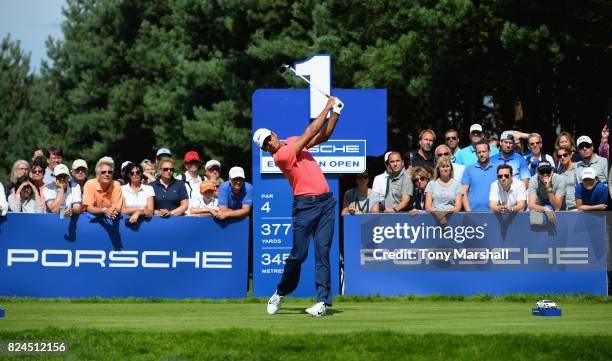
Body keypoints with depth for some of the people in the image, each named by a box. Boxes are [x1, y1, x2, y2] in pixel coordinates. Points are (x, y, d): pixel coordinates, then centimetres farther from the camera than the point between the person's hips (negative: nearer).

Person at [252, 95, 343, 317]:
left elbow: (322, 136, 19)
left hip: (326, 202, 6)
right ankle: (281, 293, 19)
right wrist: (327, 107, -7)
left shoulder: (292, 141, 13)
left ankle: (323, 301, -6)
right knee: (298, 254, -3)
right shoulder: (280, 156, -12)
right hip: (305, 205, -6)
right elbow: (310, 133, -13)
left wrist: (336, 112, 7)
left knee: (322, 252, -3)